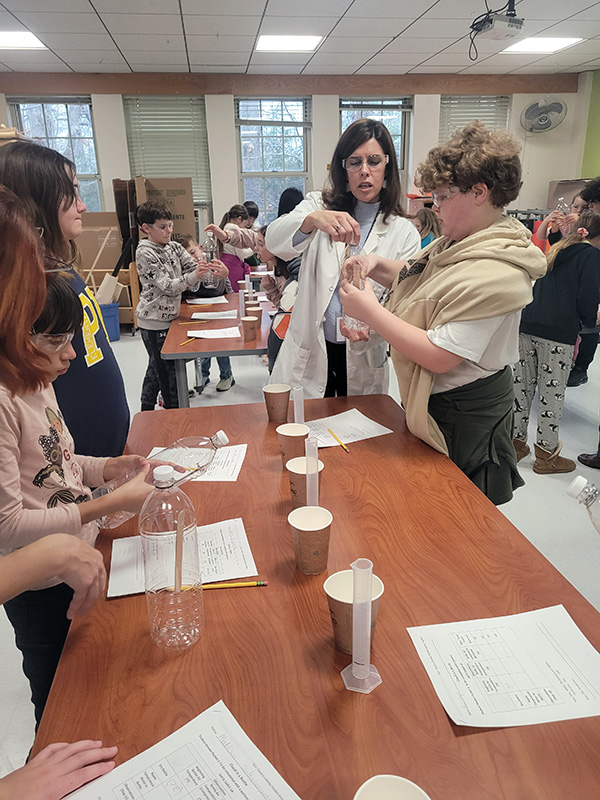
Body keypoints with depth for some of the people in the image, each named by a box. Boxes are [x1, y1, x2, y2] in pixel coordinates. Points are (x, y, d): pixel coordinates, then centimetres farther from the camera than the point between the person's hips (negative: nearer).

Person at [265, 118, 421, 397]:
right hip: (310, 350, 0)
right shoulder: (320, 205, 3)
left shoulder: (404, 233, 1)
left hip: (364, 358, 1)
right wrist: (313, 219, -38)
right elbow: (274, 240, -17)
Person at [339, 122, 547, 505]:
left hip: (464, 419, -9)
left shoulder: (491, 275, -28)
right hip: (435, 404, 10)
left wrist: (371, 311, -25)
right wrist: (377, 265, 0)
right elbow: (419, 279, 19)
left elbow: (438, 357, -31)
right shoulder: (458, 243, 4)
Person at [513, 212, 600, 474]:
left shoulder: (556, 250, 21)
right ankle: (546, 454, 8)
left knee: (522, 386, 10)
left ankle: (516, 442, 19)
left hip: (528, 325, 7)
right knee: (552, 392, 0)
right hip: (558, 333, -7)